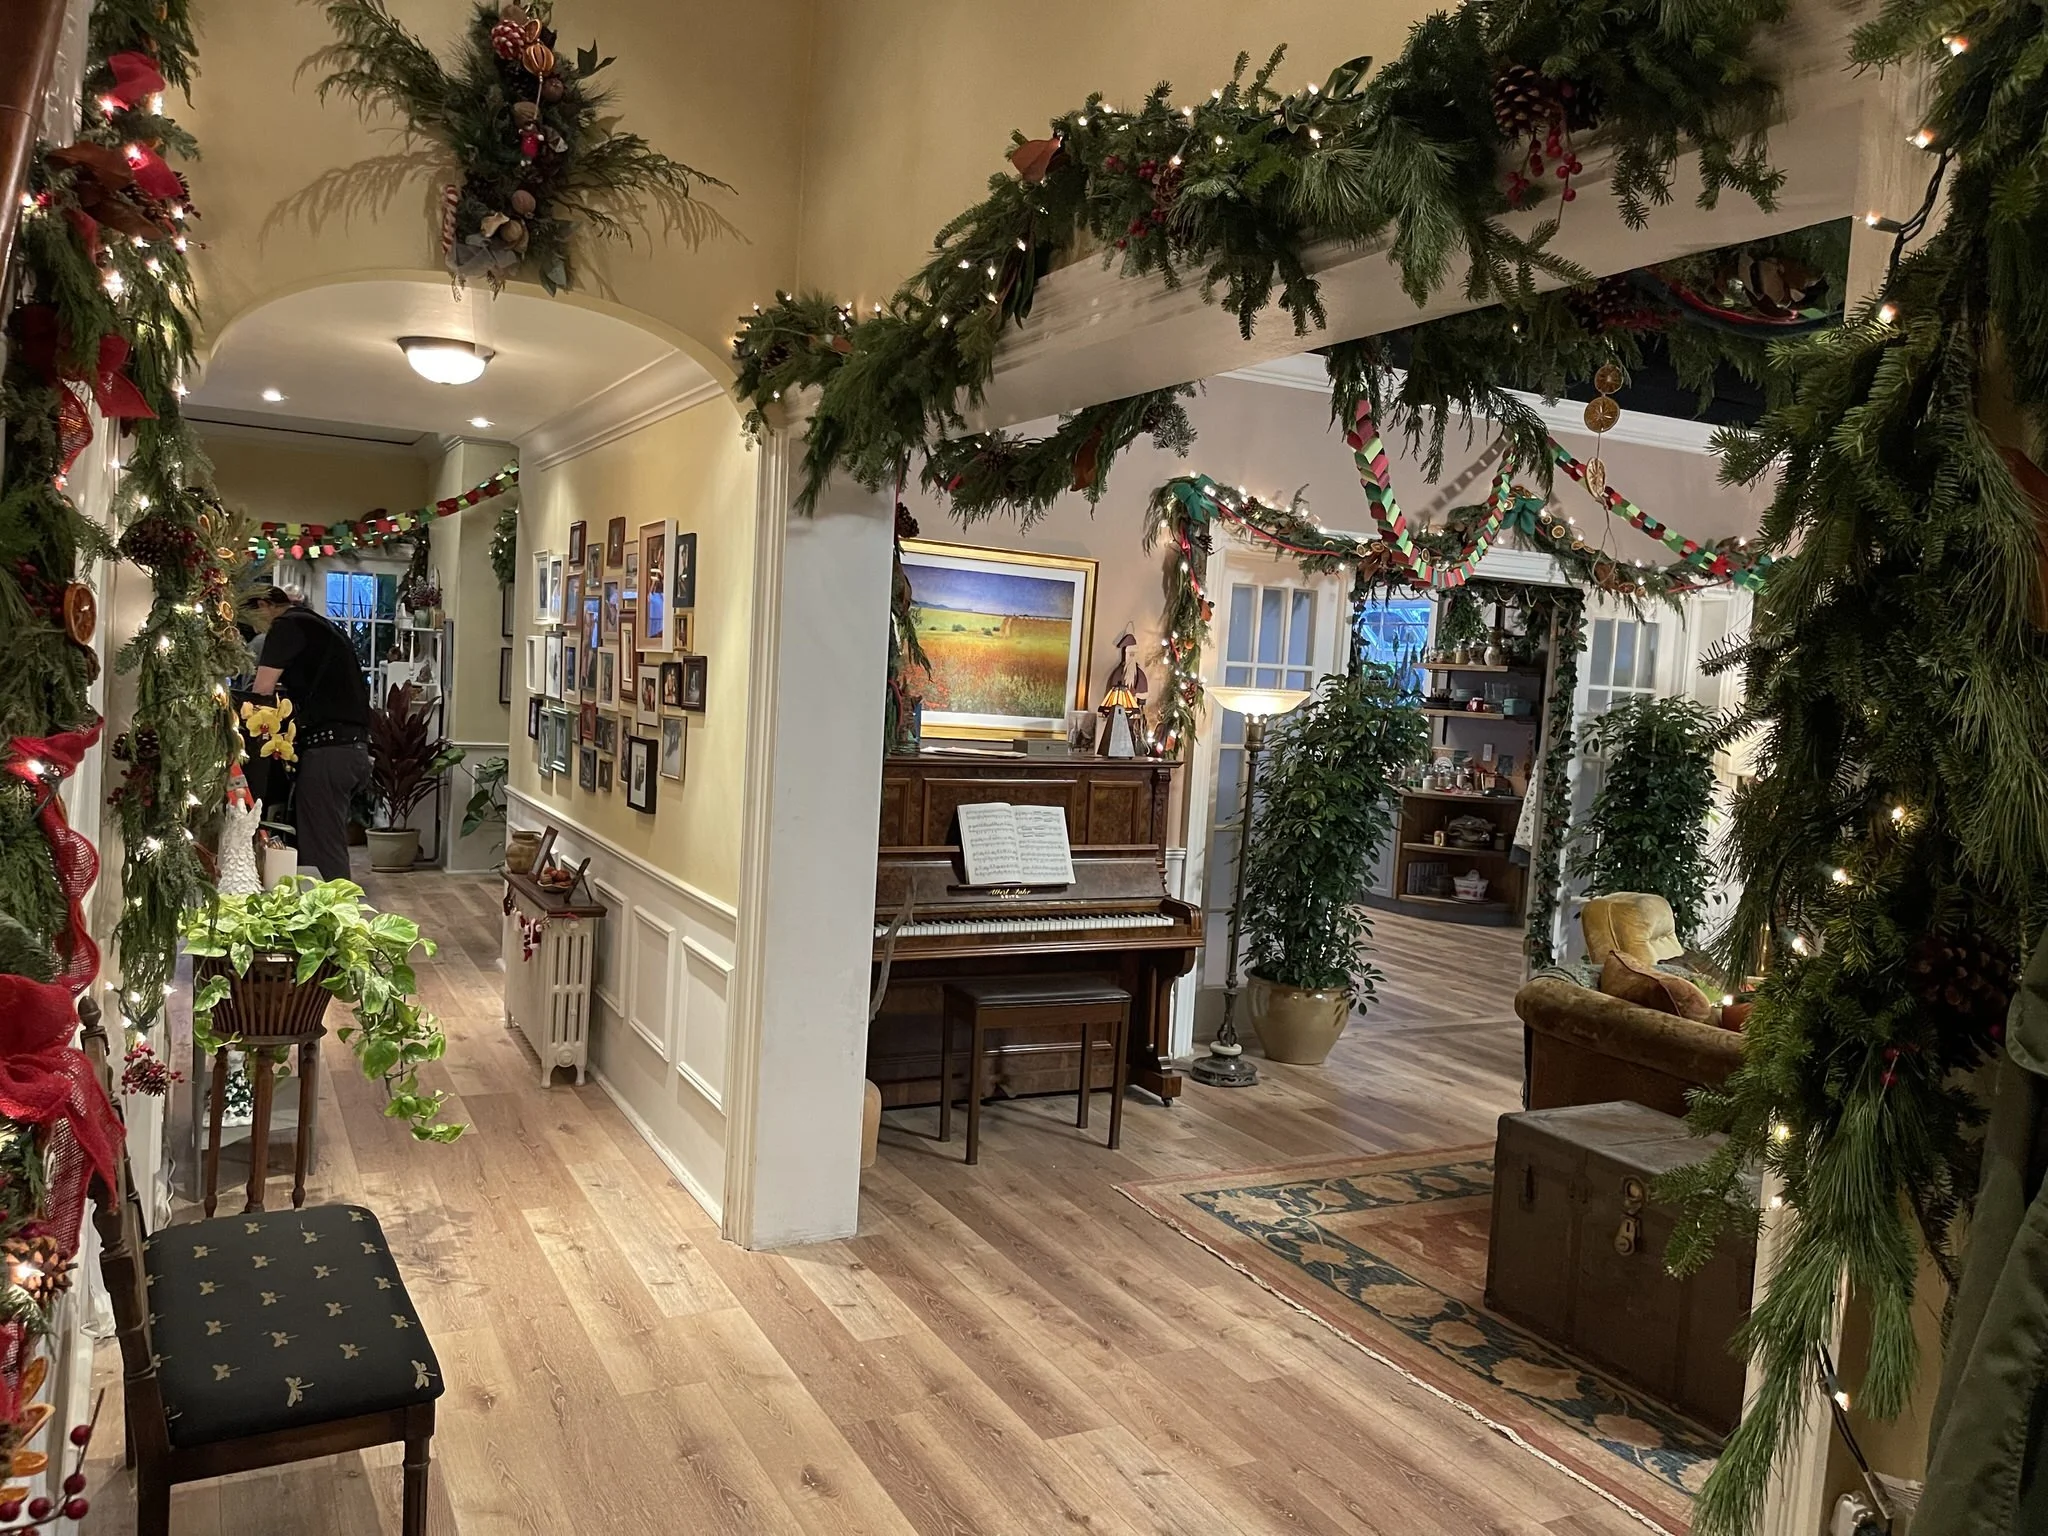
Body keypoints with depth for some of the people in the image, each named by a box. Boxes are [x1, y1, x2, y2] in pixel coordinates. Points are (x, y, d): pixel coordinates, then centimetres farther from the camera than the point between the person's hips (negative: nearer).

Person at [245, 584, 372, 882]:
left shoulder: (286, 625, -2)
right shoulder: (318, 624, 24)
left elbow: (262, 692, -8)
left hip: (328, 749, -9)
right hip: (354, 748, 9)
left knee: (321, 854, -8)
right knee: (331, 848, 13)